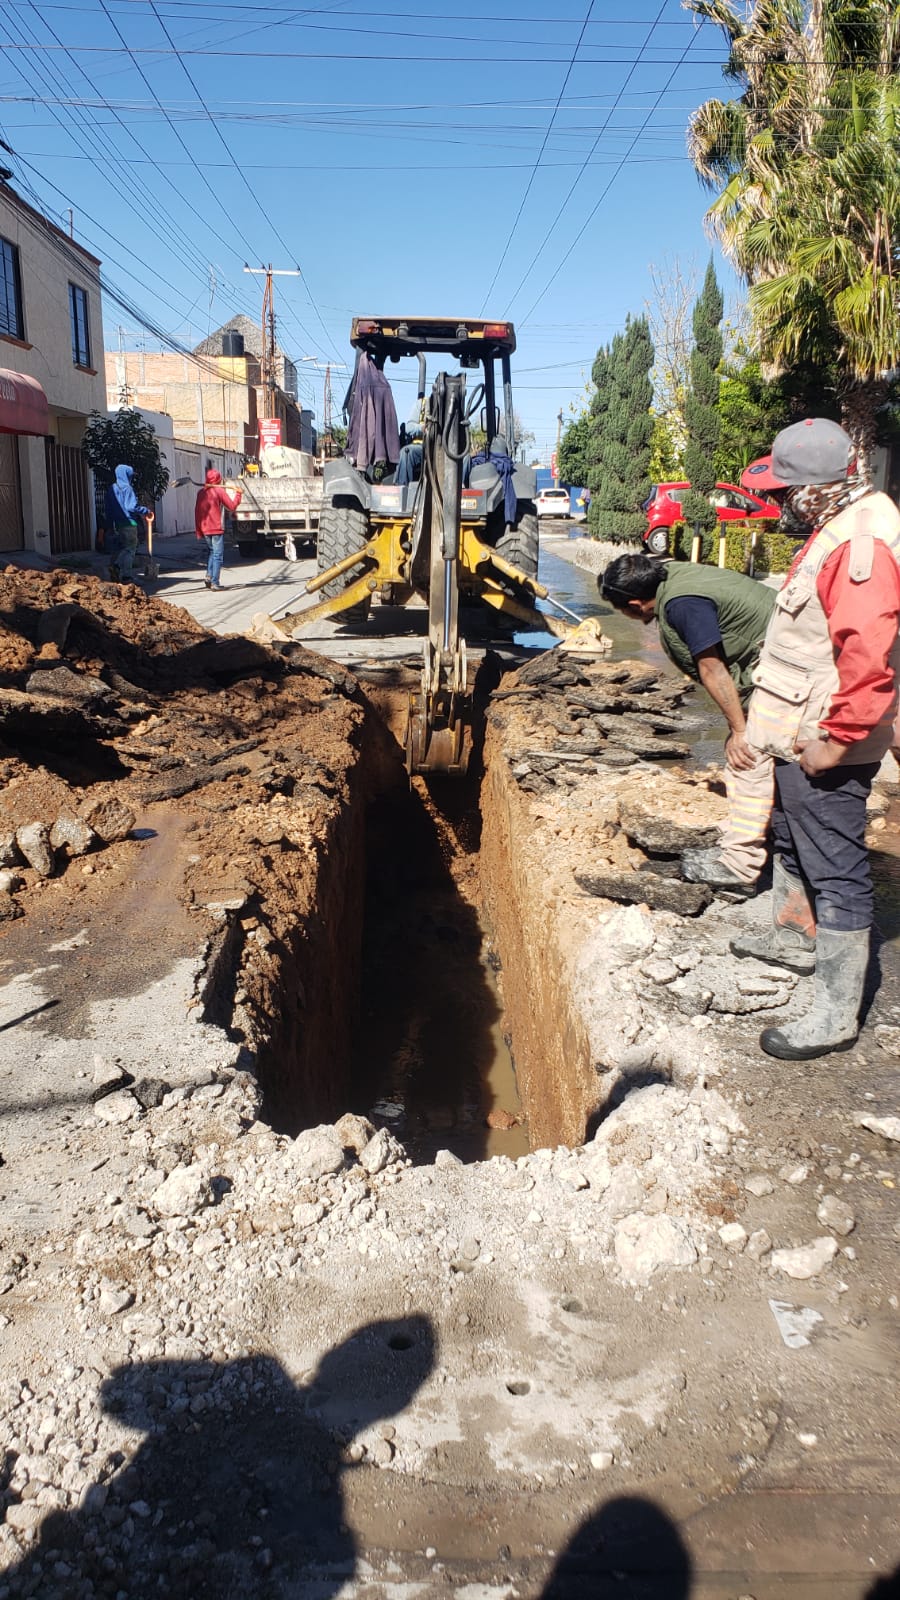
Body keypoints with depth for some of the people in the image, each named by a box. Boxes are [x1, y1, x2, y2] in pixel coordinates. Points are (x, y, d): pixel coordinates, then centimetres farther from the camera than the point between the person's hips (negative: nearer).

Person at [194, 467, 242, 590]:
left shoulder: (201, 492, 8)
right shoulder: (220, 491, -8)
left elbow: (197, 511, 10)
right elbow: (232, 506, -8)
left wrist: (198, 530, 16)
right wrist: (238, 494, 6)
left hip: (204, 529, 5)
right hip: (217, 529, -5)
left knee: (212, 552, 22)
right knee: (218, 555, 0)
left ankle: (209, 576, 5)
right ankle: (215, 583, -4)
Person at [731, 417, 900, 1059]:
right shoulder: (837, 529, 11)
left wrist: (836, 736, -27)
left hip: (824, 747, -11)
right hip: (801, 737, 11)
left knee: (835, 869, -4)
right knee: (793, 839, 27)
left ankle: (837, 1012, 5)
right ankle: (795, 937, 48)